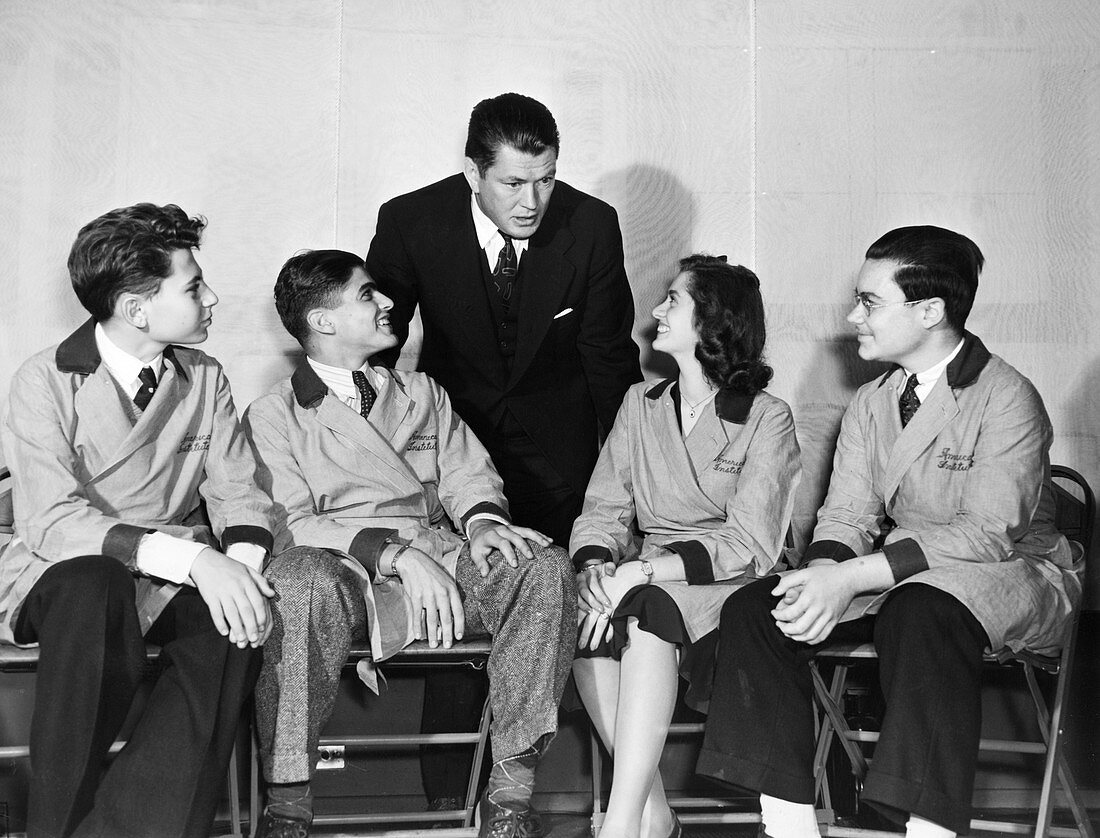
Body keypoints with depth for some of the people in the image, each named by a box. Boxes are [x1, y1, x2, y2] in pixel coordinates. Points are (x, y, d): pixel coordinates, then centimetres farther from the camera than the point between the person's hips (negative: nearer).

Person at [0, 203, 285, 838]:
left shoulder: (205, 379, 8)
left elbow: (237, 494, 5)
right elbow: (51, 521, -18)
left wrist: (243, 560, -20)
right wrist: (191, 556, -31)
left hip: (174, 582, 3)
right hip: (67, 576, -3)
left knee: (239, 626, -29)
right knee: (93, 585, -38)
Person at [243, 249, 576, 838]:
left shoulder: (423, 396, 26)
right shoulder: (273, 417, 9)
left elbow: (467, 474, 19)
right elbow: (290, 524, -4)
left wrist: (482, 519, -7)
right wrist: (395, 552, -19)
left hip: (440, 567, 4)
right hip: (346, 572, -4)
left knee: (545, 569, -24)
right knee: (303, 579, -40)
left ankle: (511, 789, -21)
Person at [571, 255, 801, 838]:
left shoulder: (766, 419, -2)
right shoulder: (641, 404, 16)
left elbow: (749, 543, -13)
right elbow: (604, 508, 8)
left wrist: (642, 571, -25)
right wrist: (596, 566, -16)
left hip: (729, 582, -4)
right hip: (648, 580, 4)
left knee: (646, 610, -35)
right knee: (579, 610, -29)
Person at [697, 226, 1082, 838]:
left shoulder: (1007, 398, -14)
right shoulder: (870, 403, 9)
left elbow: (987, 533, -23)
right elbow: (847, 515, 4)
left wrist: (851, 577, -30)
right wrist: (823, 574, -20)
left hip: (1011, 577, -6)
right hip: (899, 576, 7)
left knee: (921, 612, -40)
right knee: (753, 610, -14)